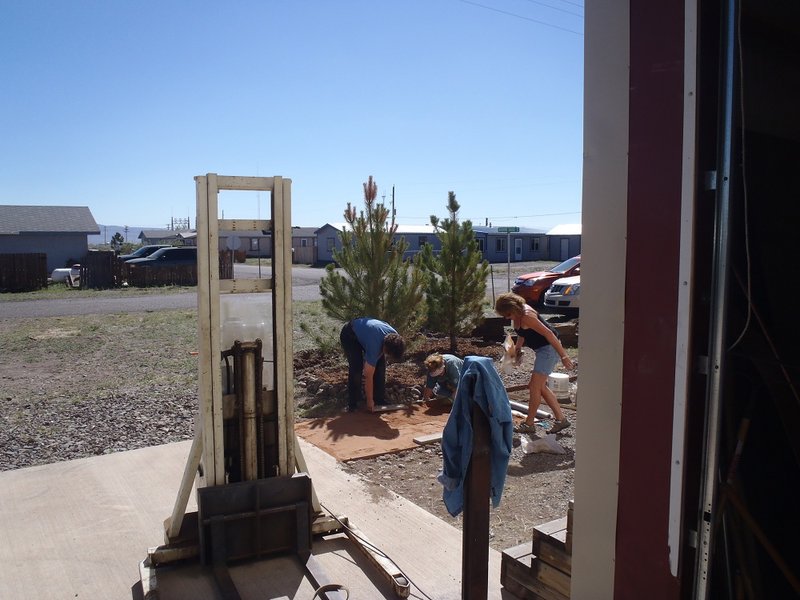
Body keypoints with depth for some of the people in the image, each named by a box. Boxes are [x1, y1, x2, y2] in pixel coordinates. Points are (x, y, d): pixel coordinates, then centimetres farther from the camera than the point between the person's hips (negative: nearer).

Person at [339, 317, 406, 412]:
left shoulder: (394, 337, -23)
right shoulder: (374, 346, -41)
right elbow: (368, 377, -30)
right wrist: (370, 400, -22)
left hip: (365, 330, 7)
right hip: (349, 335, -6)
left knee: (380, 365, -5)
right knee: (356, 368, -22)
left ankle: (380, 401, 7)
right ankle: (352, 404, -7)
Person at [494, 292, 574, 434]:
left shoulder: (527, 316, -27)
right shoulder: (516, 315, 2)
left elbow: (548, 333, -27)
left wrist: (563, 356, -25)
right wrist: (517, 348, 11)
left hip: (549, 347, -10)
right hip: (542, 349, 10)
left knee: (534, 387, -5)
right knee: (540, 386, 14)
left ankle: (529, 424, 7)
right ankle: (561, 419, 20)